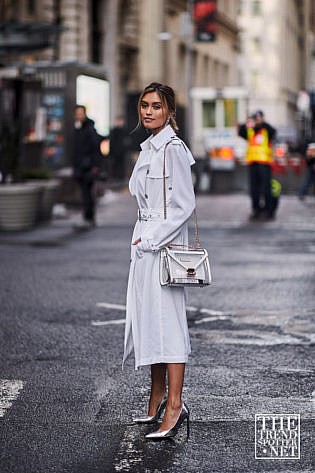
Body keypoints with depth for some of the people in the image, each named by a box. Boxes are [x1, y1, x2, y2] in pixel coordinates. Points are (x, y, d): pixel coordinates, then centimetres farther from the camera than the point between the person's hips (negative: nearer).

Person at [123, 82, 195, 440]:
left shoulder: (173, 149, -13)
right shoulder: (148, 148, 15)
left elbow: (184, 206, -17)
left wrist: (151, 239, -16)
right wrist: (142, 240, 17)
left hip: (165, 243, -9)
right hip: (145, 243, 9)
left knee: (166, 320, -10)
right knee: (147, 319, 12)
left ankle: (174, 406, -8)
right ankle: (157, 396, 22)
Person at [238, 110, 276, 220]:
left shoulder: (266, 130, 2)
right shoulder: (250, 131, 12)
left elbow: (272, 131, -19)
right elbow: (241, 133, -3)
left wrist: (261, 122, -31)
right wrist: (246, 126, -22)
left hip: (264, 162, -4)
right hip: (252, 162, 4)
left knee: (266, 187, -5)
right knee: (254, 188, 6)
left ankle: (268, 211, 0)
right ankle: (256, 210, 13)